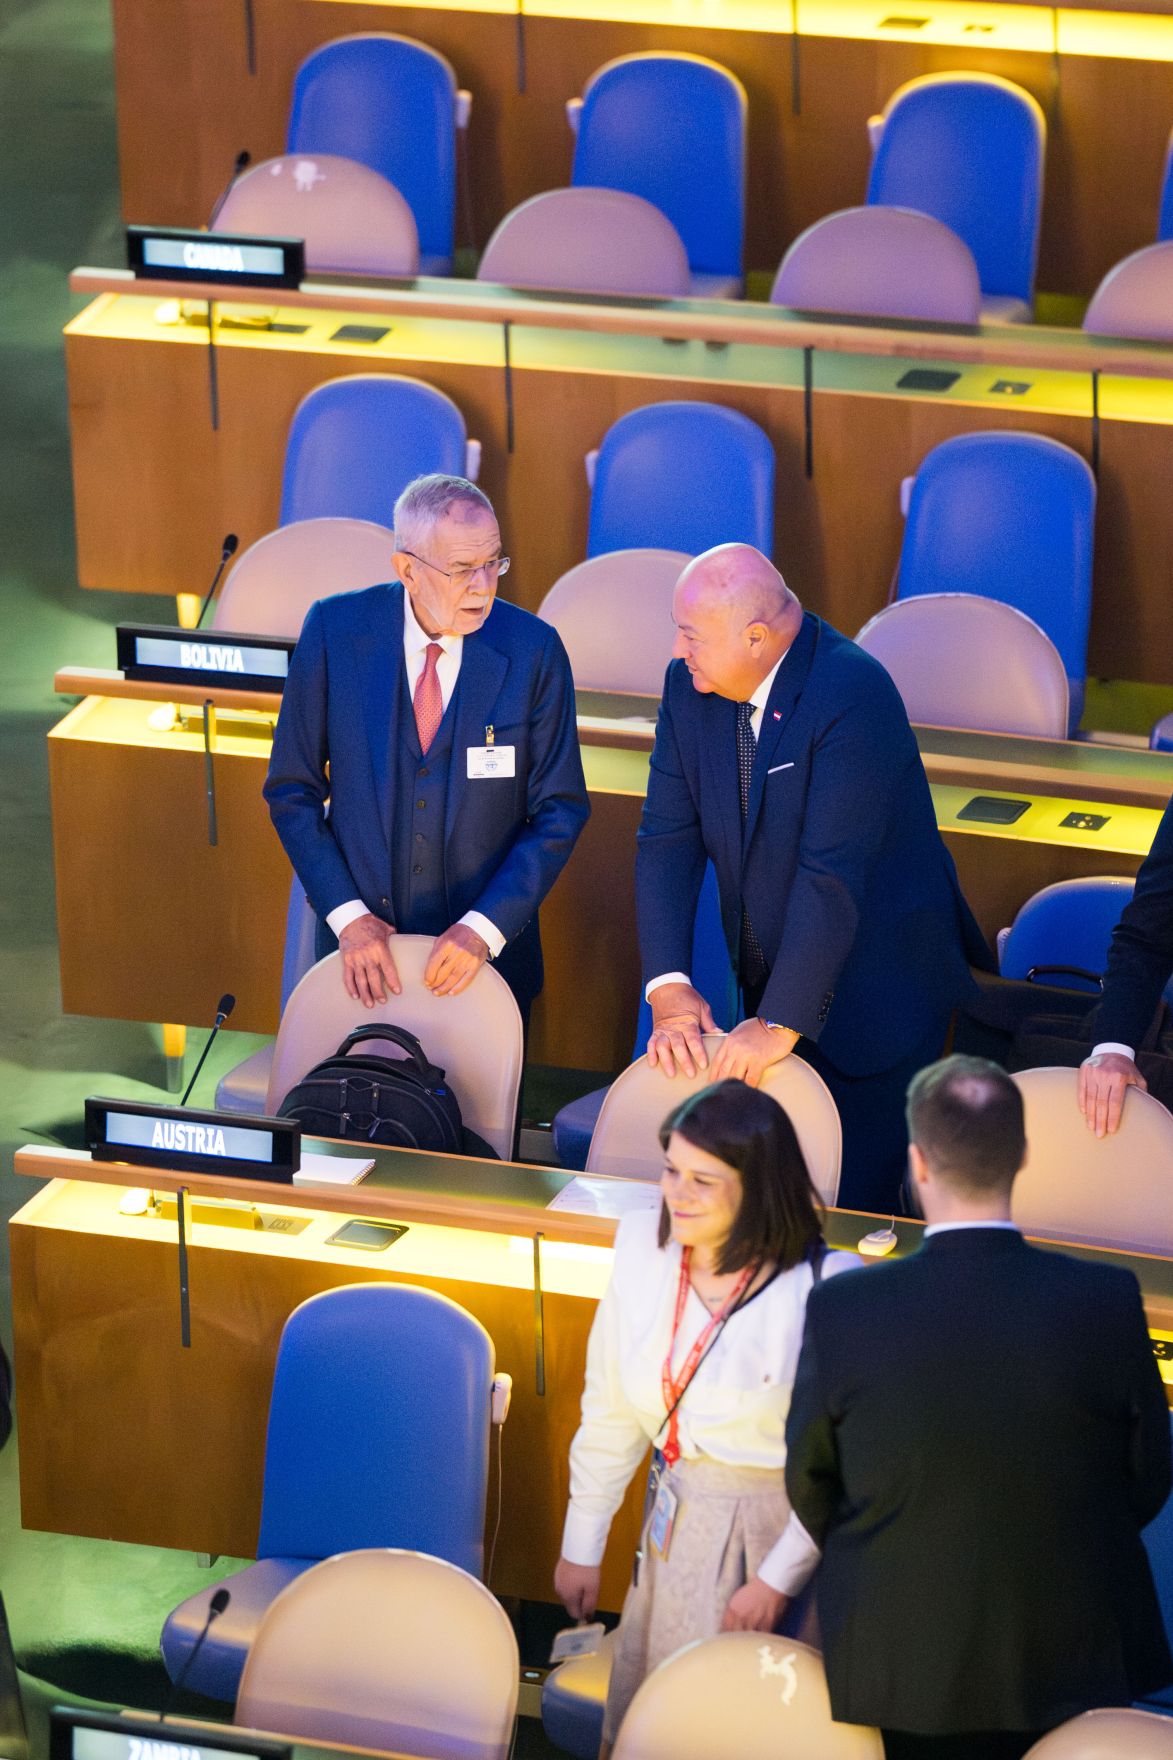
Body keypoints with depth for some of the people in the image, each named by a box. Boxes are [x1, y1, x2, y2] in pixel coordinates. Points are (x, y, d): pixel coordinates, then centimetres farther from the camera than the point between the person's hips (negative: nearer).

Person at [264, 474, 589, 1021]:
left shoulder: (533, 651, -11)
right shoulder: (333, 631, -10)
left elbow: (559, 812, -7)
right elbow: (292, 790, -4)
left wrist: (485, 928, -17)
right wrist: (346, 915, -14)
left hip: (486, 953, 0)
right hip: (361, 937, 0)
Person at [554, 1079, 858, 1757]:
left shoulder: (828, 1288, -21)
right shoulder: (643, 1245, -6)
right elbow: (610, 1410, 5)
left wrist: (778, 1579, -13)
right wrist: (582, 1546, 10)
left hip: (779, 1526, -5)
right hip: (681, 1519, 5)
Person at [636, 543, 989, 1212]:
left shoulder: (854, 697, -26)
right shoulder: (690, 687, -4)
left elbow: (832, 877, -28)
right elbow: (668, 838, -4)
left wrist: (782, 1022, -28)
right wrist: (667, 982, -16)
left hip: (872, 994, -7)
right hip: (767, 977, 7)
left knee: (853, 1201, -4)